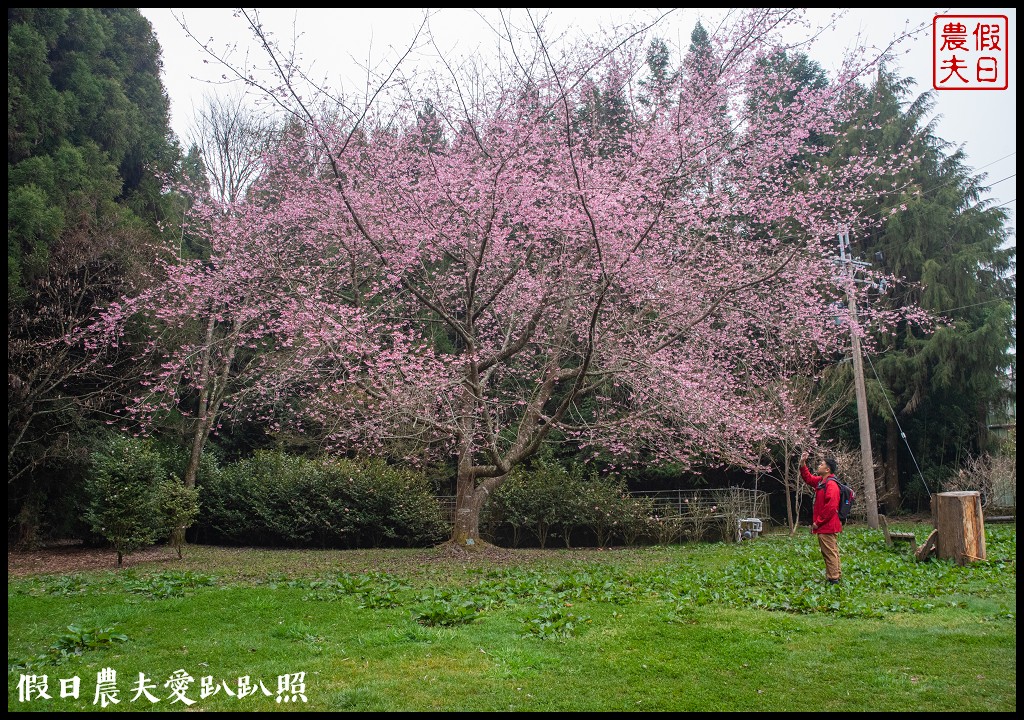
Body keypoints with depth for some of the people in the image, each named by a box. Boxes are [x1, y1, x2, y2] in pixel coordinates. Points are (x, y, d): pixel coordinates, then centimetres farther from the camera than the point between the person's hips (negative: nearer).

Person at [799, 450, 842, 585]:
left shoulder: (831, 484, -18)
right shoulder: (821, 481, 11)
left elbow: (830, 507, -24)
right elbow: (808, 478, 29)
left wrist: (817, 522, -18)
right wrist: (802, 464, 14)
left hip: (827, 526, -10)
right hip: (825, 526, 10)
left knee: (829, 552, -5)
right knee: (831, 552, 16)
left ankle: (833, 579, -1)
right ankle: (836, 576, 24)